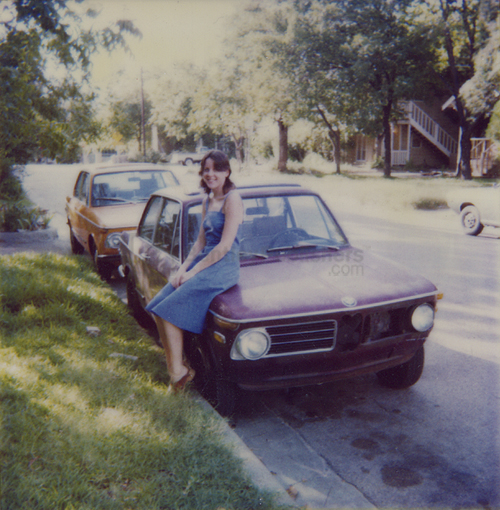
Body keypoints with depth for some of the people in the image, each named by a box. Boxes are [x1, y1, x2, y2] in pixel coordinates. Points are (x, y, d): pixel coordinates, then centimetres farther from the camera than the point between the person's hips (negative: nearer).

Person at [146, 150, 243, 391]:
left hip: (223, 266, -8)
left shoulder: (232, 199, -11)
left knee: (170, 311, -17)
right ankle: (173, 363, 8)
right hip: (205, 260, 8)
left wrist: (194, 271, -13)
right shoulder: (207, 201, 16)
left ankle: (178, 371, -2)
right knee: (157, 309, -2)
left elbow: (225, 246, -16)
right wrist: (184, 267, 1)